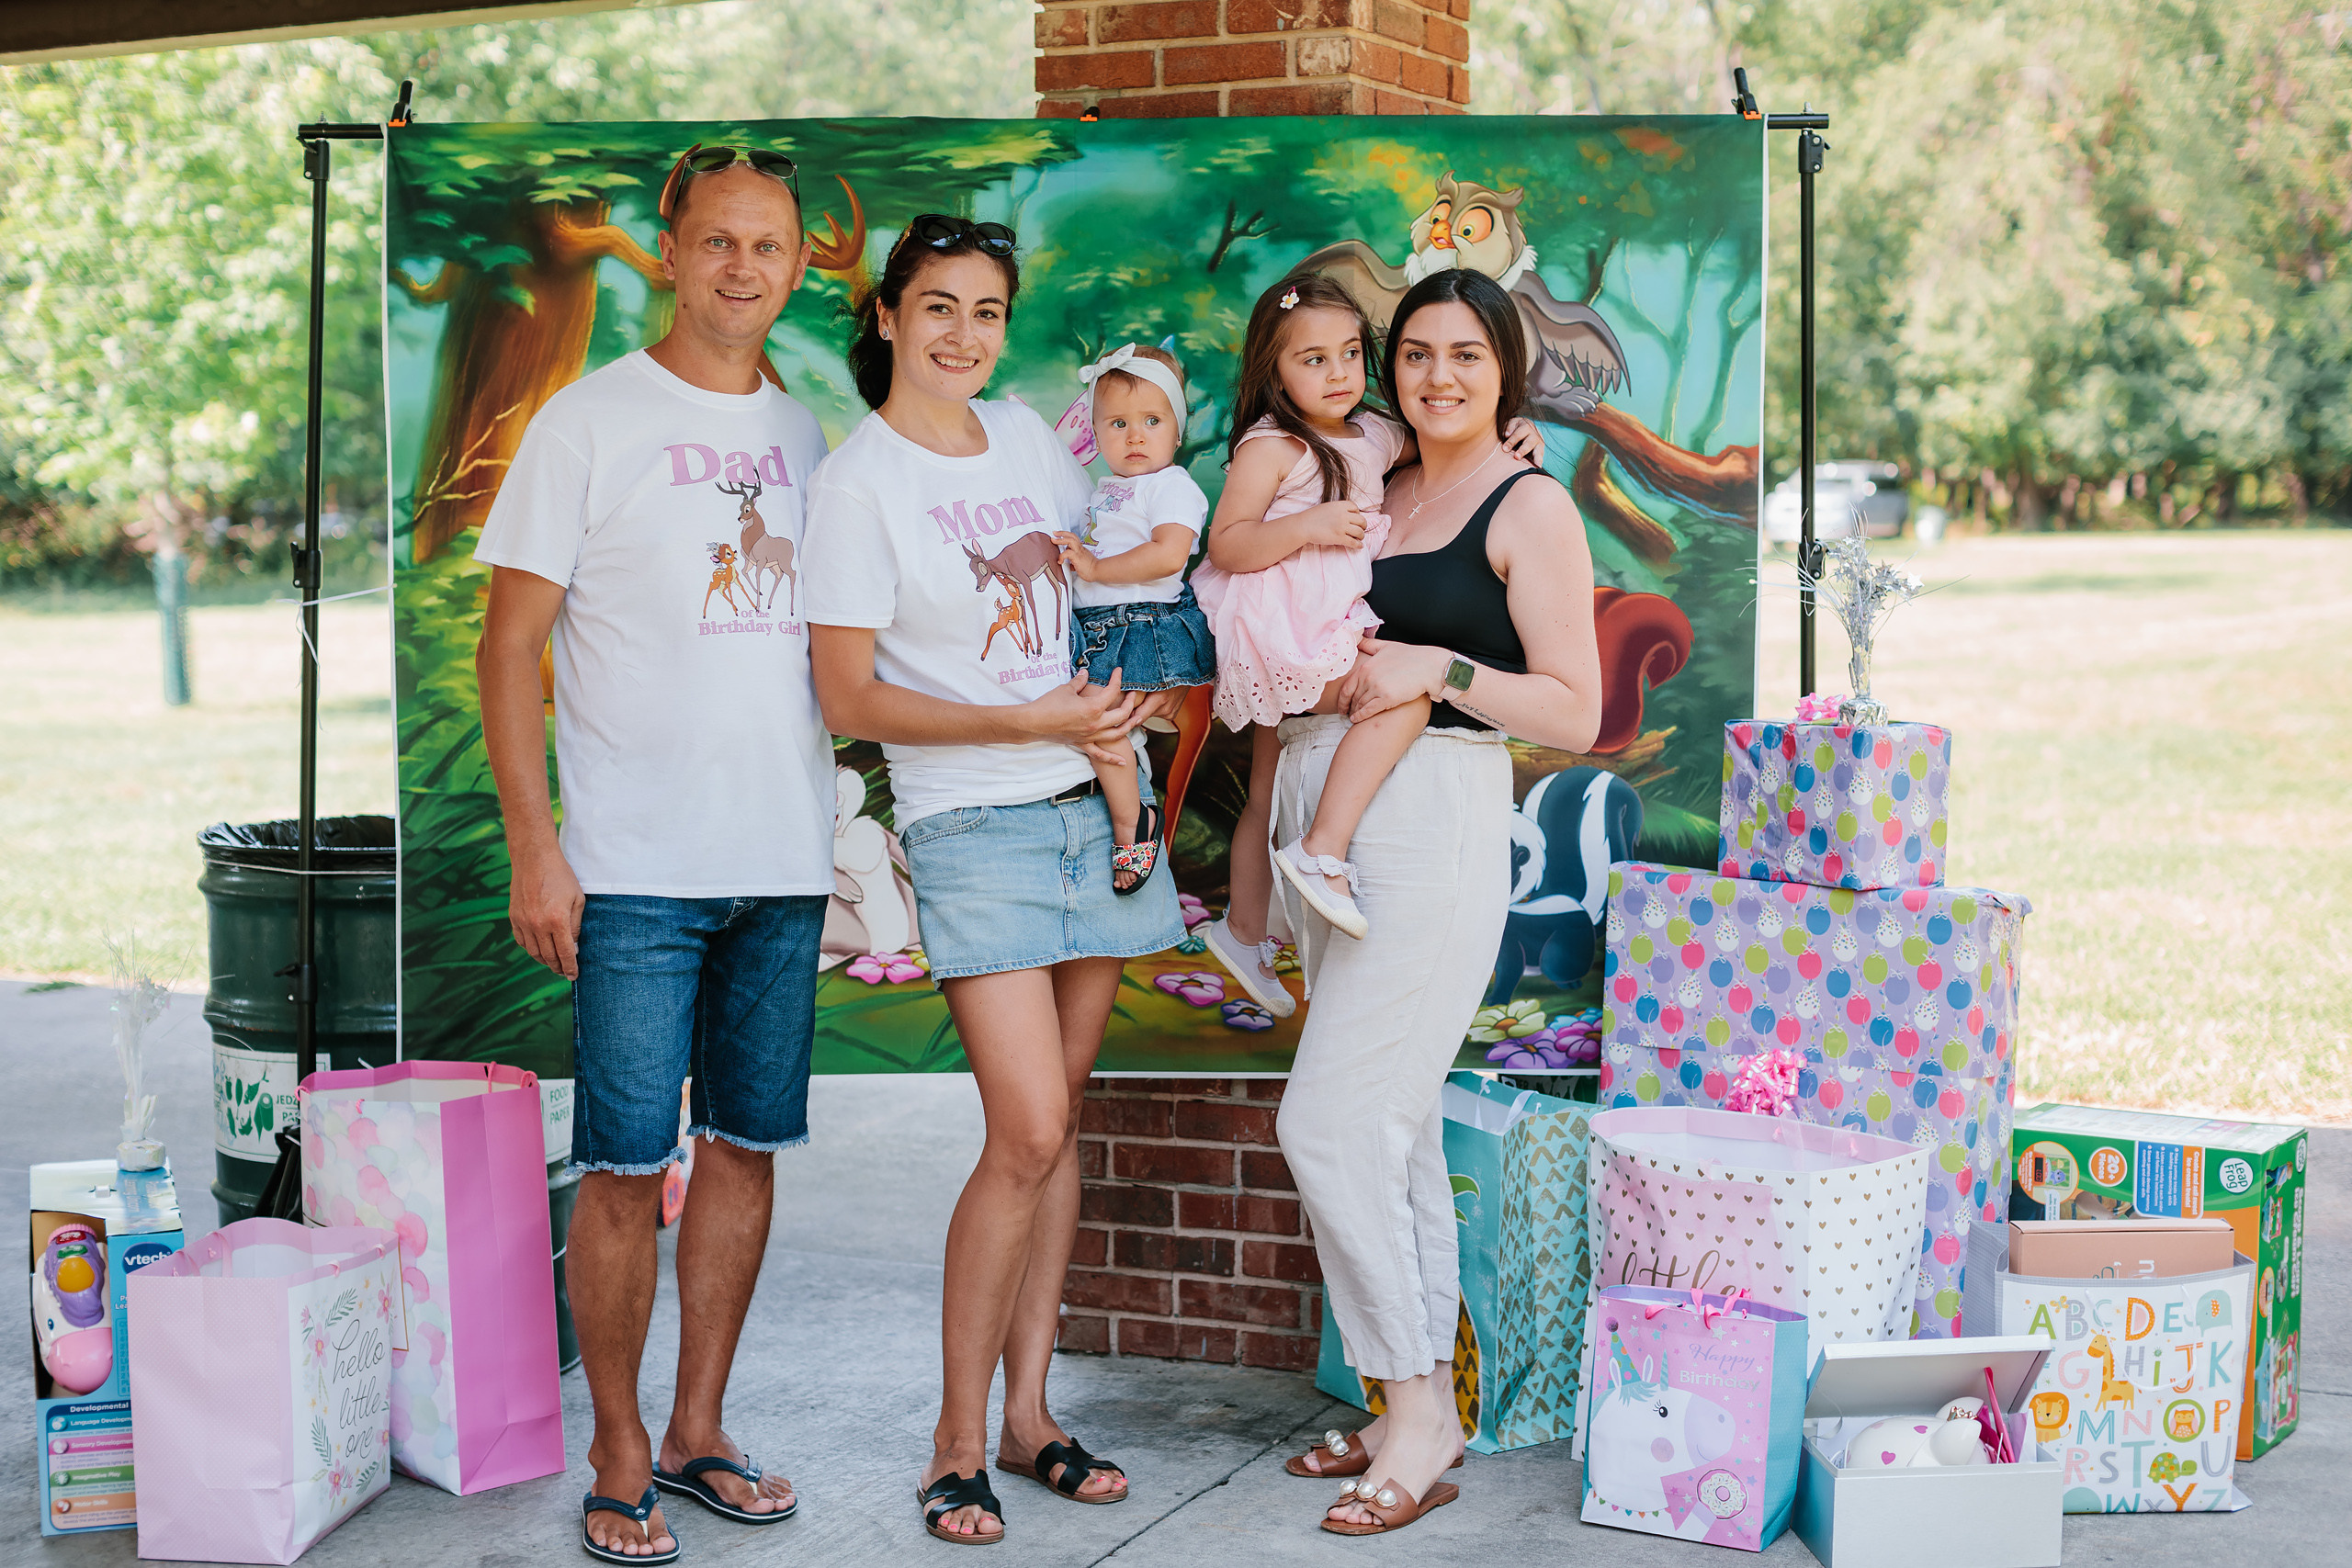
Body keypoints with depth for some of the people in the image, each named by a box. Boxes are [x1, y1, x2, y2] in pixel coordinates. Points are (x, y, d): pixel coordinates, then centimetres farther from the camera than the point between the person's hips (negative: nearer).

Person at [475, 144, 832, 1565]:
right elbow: (511, 647, -4)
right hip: (637, 867, -5)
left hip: (786, 862, 5)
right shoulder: (590, 422, -2)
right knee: (628, 1165, -4)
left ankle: (700, 1432, 22)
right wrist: (533, 846, -12)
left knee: (747, 1145, 10)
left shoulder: (806, 436, 13)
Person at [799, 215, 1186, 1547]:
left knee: (1060, 1114, 8)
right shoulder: (859, 481, -7)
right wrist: (1032, 722, -17)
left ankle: (1028, 1411, 17)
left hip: (1091, 803, 6)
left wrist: (1143, 690, 6)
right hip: (975, 825, -6)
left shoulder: (1027, 435, 10)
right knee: (1028, 1133, -13)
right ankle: (958, 1443, 0)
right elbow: (851, 699, -11)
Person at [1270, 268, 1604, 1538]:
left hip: (1433, 825, -7)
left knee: (1330, 1123, -12)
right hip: (1327, 815, 7)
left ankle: (1417, 1413, -2)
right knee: (1395, 1126, 11)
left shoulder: (1529, 506, -3)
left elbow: (1573, 712, -7)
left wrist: (1439, 671, -18)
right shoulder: (1373, 493, 17)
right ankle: (1423, 1408, 18)